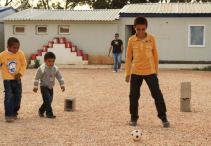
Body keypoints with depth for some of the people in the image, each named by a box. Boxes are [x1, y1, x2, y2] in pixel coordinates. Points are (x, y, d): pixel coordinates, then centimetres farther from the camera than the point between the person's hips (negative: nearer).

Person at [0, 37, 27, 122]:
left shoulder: (20, 54, -8)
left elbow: (24, 64, -3)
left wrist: (20, 73, -14)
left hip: (17, 79, 3)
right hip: (7, 79, -3)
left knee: (18, 96, 9)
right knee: (9, 97, -11)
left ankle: (14, 113, 26)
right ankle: (8, 115, -6)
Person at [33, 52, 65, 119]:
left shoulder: (55, 68, 0)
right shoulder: (42, 68, -16)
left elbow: (59, 77, 9)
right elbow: (37, 78, -11)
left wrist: (62, 85, 6)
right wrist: (35, 87, -10)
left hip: (50, 87, 6)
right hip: (44, 87, -6)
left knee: (49, 101, 10)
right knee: (47, 99, -17)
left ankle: (41, 111, 31)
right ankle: (49, 113, -10)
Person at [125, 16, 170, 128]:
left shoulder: (152, 39, -3)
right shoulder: (131, 40, -3)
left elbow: (155, 55, 5)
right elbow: (128, 57, 3)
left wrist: (156, 71, 6)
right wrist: (127, 73, 2)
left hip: (150, 72, -1)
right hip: (135, 72, 1)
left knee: (157, 94, -1)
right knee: (133, 96, 6)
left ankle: (163, 117, 10)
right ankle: (134, 117, 20)